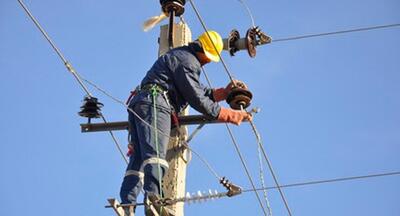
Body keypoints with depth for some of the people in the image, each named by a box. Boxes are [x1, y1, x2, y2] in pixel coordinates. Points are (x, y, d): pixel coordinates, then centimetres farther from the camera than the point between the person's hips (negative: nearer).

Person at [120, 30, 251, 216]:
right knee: (155, 152, -26)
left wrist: (225, 91, 27)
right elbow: (197, 99, -8)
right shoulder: (188, 61, -3)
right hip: (154, 104, -10)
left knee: (139, 157, 0)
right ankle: (153, 198, -44)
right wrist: (230, 115, -4)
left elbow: (200, 91, 32)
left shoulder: (179, 55, 31)